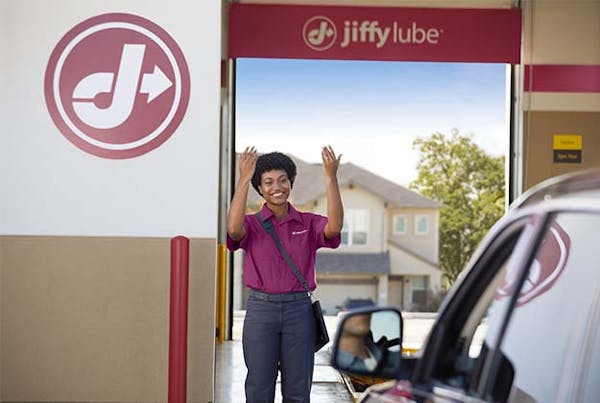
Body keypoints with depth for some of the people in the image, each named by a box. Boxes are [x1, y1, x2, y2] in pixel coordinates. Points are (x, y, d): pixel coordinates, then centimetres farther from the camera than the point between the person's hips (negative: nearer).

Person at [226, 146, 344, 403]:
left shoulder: (308, 224, 5)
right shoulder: (252, 224, 1)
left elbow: (334, 227, -16)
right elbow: (233, 229, -22)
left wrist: (331, 179, -24)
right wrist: (243, 180, -25)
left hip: (298, 309, 1)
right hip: (260, 308, -1)